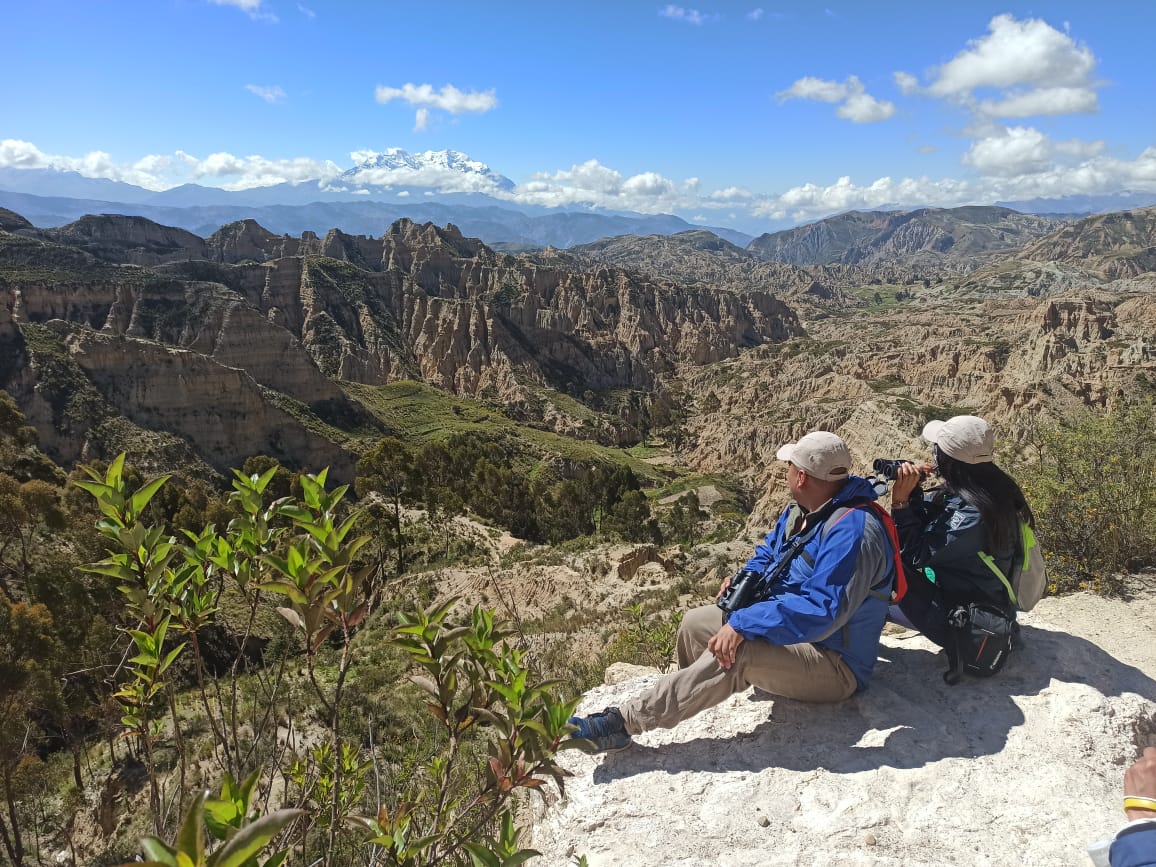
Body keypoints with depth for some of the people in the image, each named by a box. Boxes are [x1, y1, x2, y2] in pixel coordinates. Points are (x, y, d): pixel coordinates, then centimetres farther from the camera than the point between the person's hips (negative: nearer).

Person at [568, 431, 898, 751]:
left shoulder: (852, 530, -28)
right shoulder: (800, 512, 4)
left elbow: (822, 610, -37)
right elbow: (767, 554, 19)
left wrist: (744, 624, -38)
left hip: (835, 665, -10)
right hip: (789, 631, 10)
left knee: (736, 652, -34)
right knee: (695, 623, 12)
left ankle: (625, 721, -29)